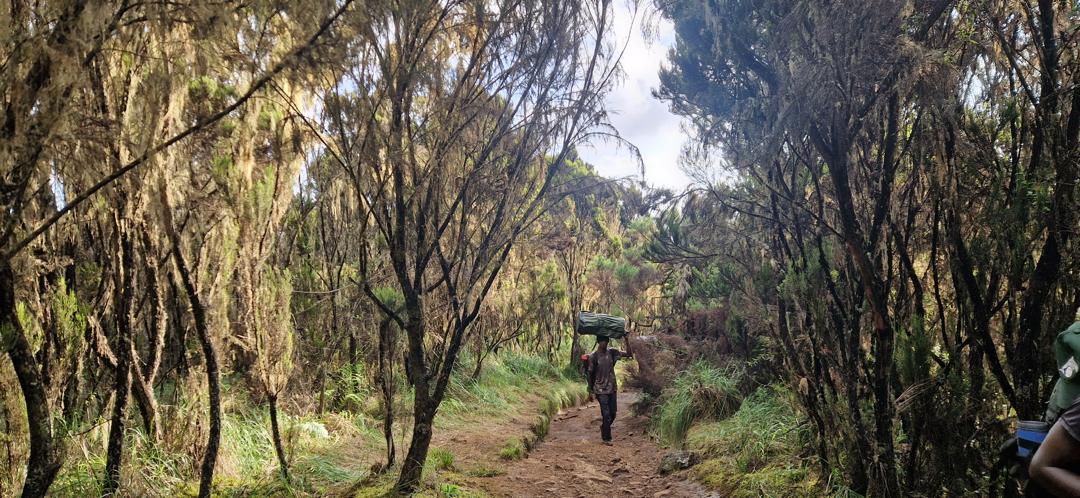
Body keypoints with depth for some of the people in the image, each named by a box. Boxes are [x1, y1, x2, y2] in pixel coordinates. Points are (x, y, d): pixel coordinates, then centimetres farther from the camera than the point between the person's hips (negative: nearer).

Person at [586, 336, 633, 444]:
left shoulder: (612, 352, 0)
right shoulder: (593, 356, -10)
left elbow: (629, 354, -3)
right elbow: (590, 374, -3)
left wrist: (626, 340, -13)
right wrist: (590, 390, -1)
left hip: (612, 388, 4)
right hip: (601, 390, -4)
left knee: (613, 413, 11)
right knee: (606, 414, -5)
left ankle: (604, 428, 37)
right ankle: (606, 438, 9)